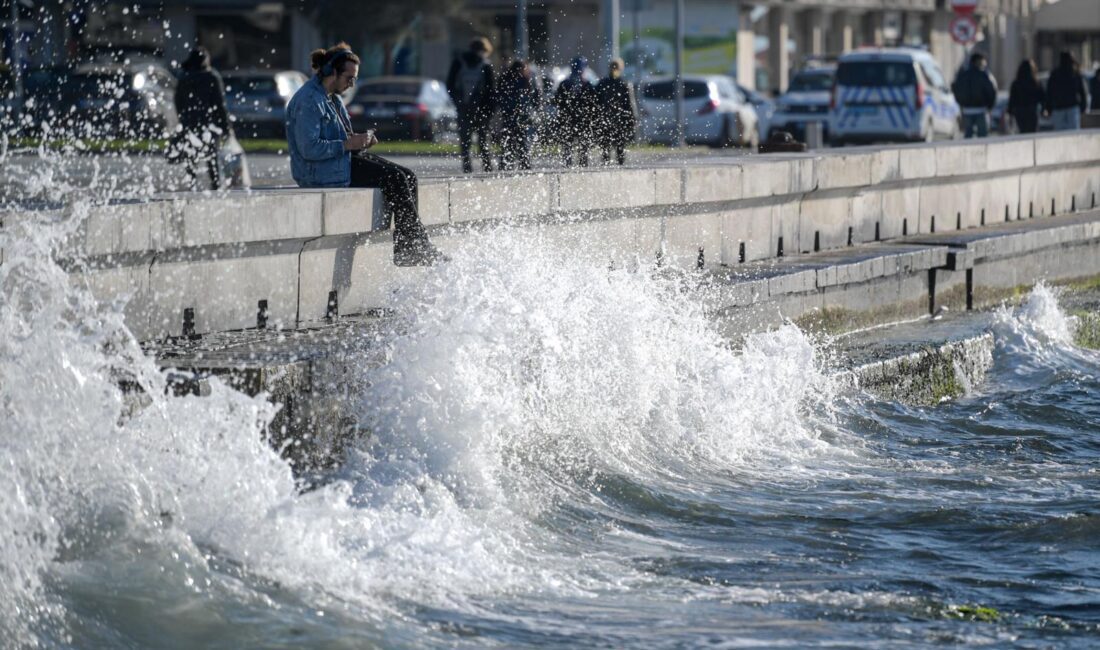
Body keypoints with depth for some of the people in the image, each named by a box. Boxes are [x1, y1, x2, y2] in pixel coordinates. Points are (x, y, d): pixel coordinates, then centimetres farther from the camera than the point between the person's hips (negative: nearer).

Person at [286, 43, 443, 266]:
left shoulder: (332, 97, 16)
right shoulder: (309, 101, -17)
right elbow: (309, 149, -24)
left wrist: (360, 140, 4)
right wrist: (348, 145, -22)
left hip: (342, 161, 10)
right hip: (320, 172, -10)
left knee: (407, 178, -1)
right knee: (393, 179, -17)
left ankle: (404, 250, -5)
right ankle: (417, 247, -10)